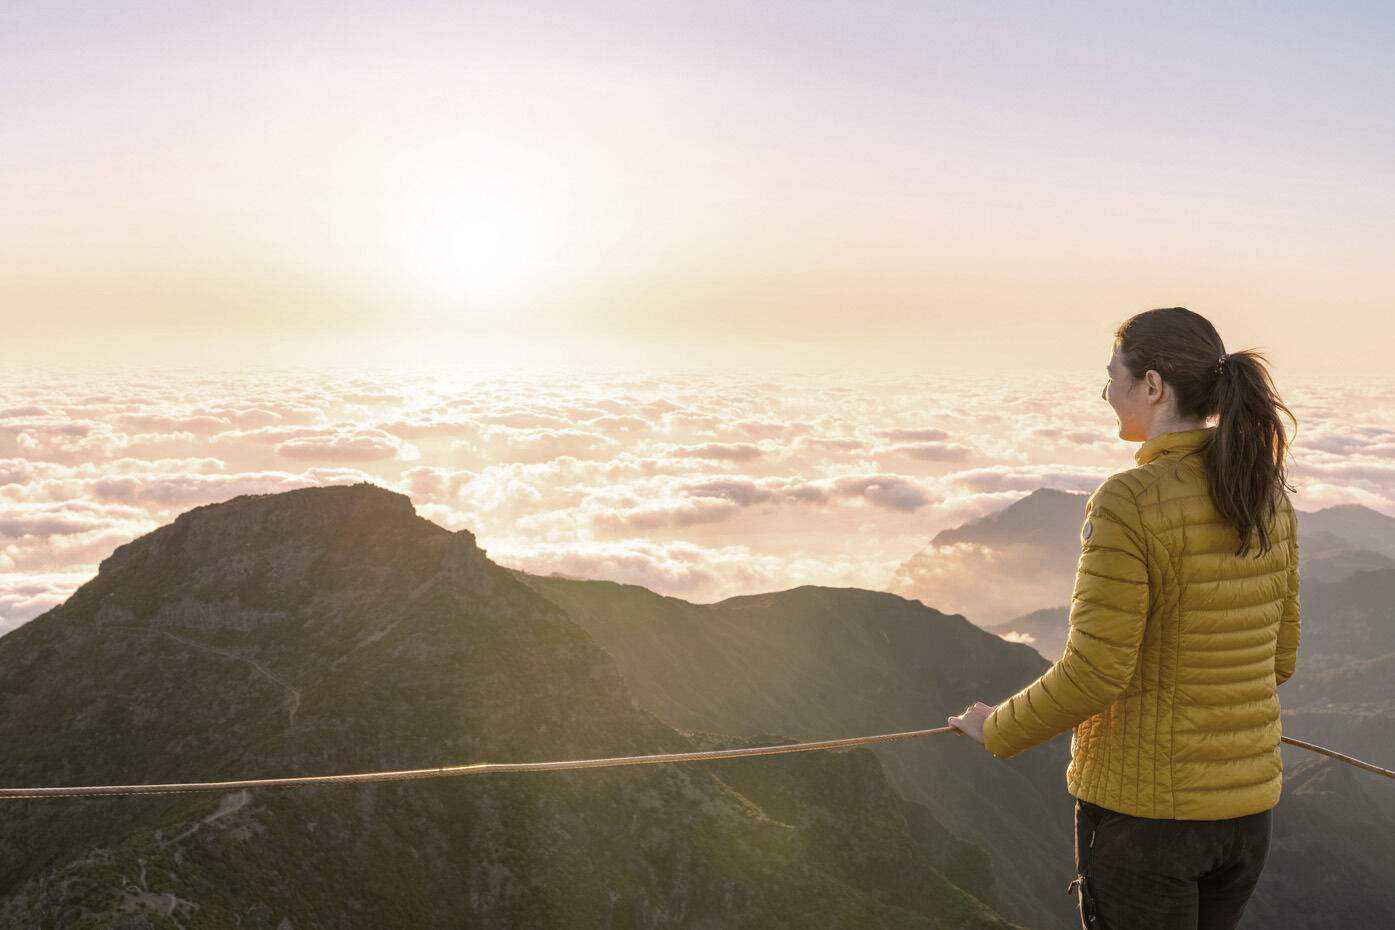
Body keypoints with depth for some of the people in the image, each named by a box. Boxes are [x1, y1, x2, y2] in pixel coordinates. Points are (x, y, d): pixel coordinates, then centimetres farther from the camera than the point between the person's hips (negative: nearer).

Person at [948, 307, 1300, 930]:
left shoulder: (1128, 506, -21)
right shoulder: (1268, 498, 1)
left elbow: (1092, 675, -21)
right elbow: (1277, 656, 9)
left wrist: (998, 729, -3)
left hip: (1143, 804, -7)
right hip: (1245, 804, 7)